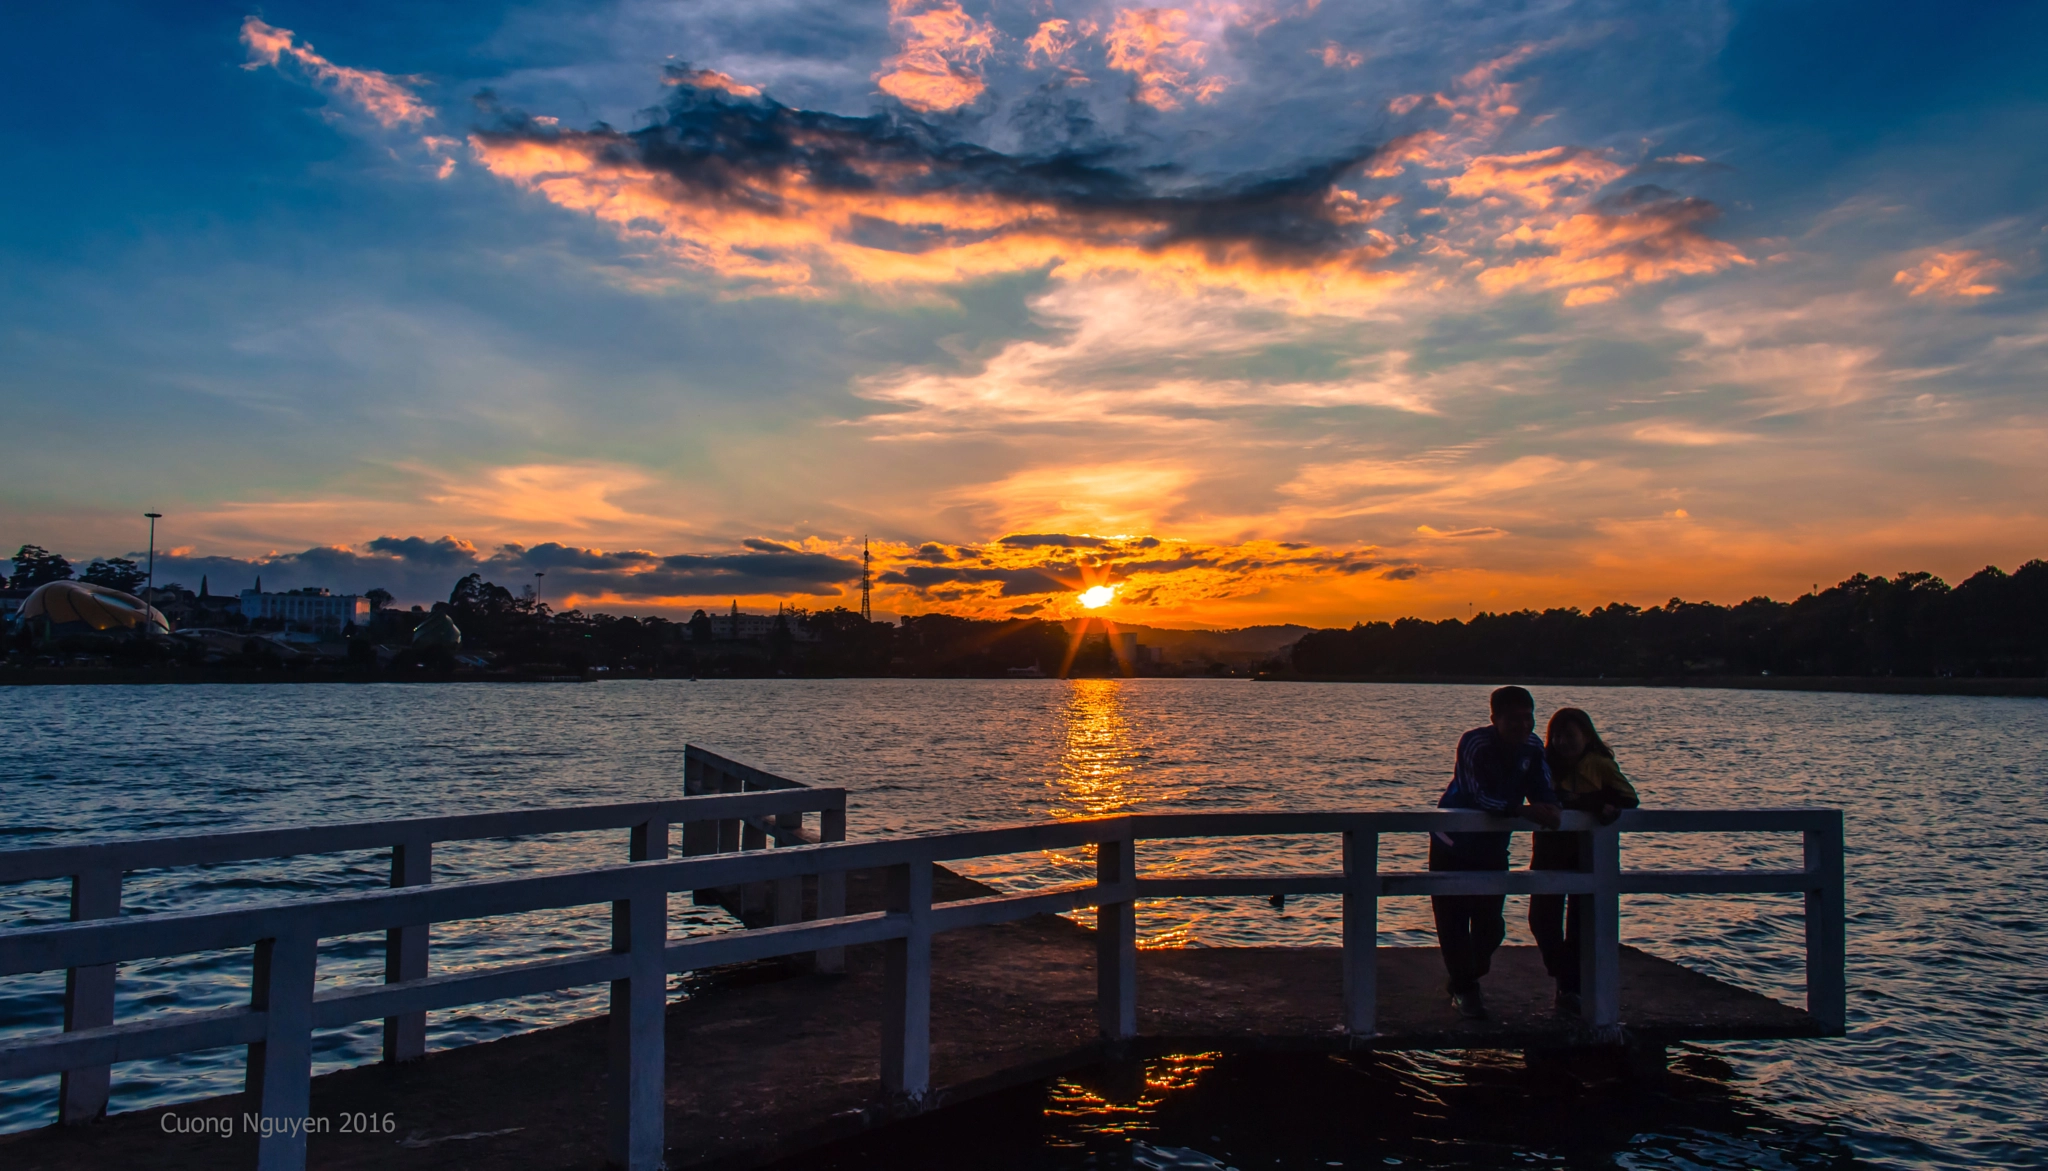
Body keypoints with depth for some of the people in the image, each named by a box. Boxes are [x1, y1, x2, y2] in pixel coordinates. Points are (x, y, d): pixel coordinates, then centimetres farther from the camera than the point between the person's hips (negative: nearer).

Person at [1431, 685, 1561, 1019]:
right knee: (1454, 919, -3)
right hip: (1454, 844, -5)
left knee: (1490, 925, 8)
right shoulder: (1474, 744, -26)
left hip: (1493, 845, 5)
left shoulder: (1532, 748, -9)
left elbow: (1543, 792, -13)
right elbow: (1479, 796, -35)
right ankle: (1463, 989, 13)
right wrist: (1526, 811, -47)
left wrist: (1550, 809, -37)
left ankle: (1466, 980, 31)